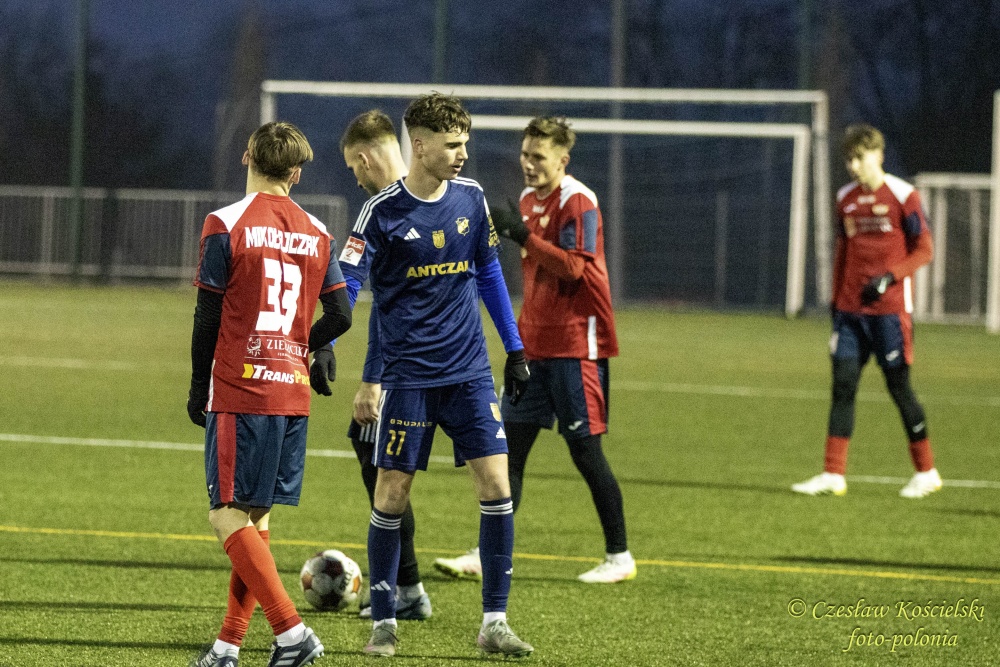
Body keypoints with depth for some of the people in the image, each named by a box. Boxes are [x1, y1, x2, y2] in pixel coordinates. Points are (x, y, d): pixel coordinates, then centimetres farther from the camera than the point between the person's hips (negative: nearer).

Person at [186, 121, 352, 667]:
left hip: (239, 392, -6)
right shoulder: (316, 233, 8)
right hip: (292, 393, 6)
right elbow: (340, 316, 7)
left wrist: (198, 389, 5)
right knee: (254, 517, 12)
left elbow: (207, 317, -6)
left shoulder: (226, 225, -7)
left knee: (228, 516, -5)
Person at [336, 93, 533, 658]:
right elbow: (346, 282, -11)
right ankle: (384, 622, 12)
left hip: (470, 372, 3)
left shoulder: (470, 198, 4)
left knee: (496, 484, -6)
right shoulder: (384, 212, -9)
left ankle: (495, 622, 0)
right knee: (392, 491, -2)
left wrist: (515, 349, 16)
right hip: (409, 373, -3)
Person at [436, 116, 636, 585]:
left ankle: (619, 557, 8)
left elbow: (574, 266, -22)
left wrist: (524, 236, -27)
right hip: (534, 343, 8)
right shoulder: (529, 199, 14)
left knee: (585, 448, -3)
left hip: (575, 344, -8)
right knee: (509, 443, 3)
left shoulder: (577, 202, -12)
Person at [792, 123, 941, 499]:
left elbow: (924, 250, -7)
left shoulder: (903, 196, -7)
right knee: (843, 385, -1)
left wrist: (888, 278, -20)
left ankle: (926, 472, 11)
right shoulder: (846, 199, 10)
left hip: (890, 309, -5)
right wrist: (835, 301, 15)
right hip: (850, 309, 5)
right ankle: (833, 475, 0)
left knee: (898, 385, -1)